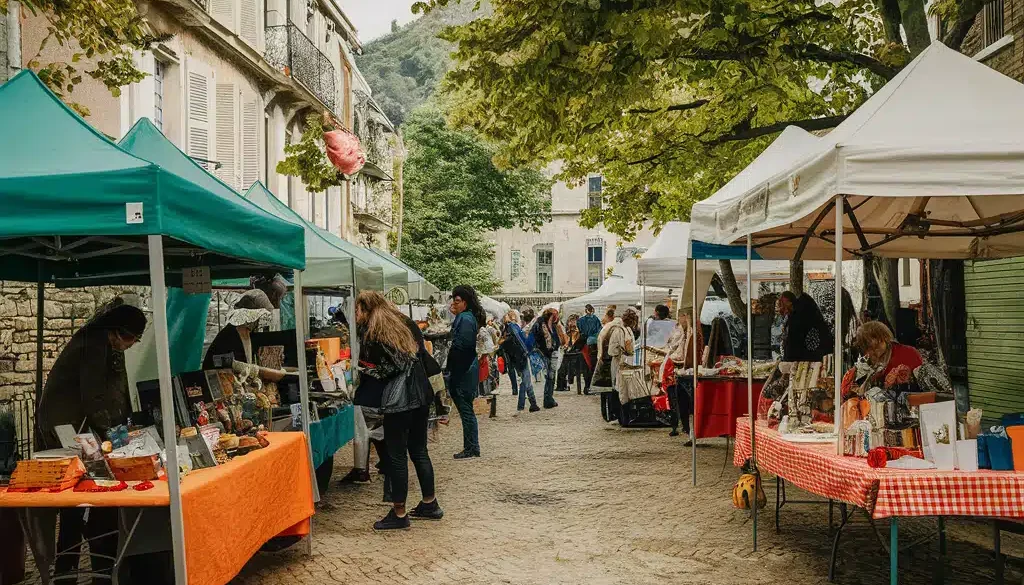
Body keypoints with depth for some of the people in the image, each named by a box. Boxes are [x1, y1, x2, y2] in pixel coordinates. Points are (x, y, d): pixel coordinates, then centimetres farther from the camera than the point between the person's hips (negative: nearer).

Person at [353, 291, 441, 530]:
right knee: (419, 450, 17)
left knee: (396, 454, 1)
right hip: (421, 394, 7)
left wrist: (361, 368, -1)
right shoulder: (407, 324, 12)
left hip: (398, 401, -7)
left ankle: (399, 513, 7)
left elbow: (383, 370, -14)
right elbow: (423, 354, 12)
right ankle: (430, 504, 25)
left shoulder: (372, 334, -9)